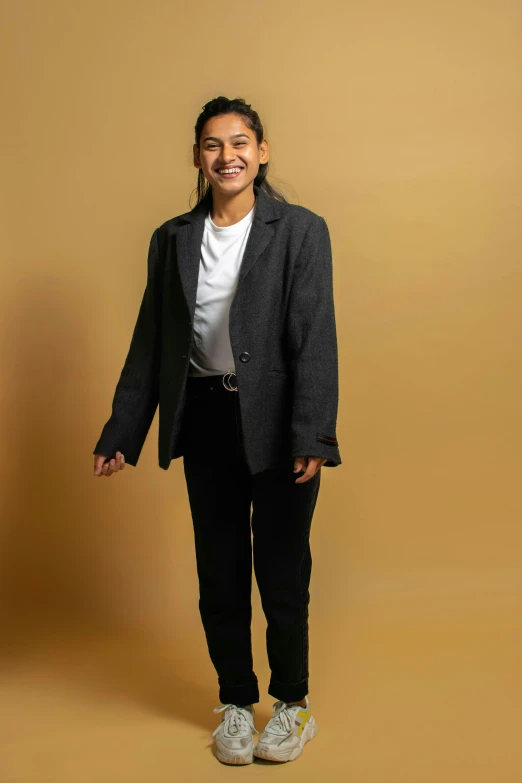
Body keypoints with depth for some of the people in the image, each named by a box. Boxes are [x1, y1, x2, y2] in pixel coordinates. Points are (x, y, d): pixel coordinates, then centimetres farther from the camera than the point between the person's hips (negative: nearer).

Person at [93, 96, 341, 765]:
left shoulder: (300, 230, -4)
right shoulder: (172, 239, 7)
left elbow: (315, 337, -11)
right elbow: (150, 342, 9)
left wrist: (311, 436, -20)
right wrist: (121, 433, 7)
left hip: (276, 426, -3)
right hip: (206, 423, 4)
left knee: (282, 571, 6)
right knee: (219, 573, 12)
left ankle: (293, 704, 28)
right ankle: (236, 703, 31)